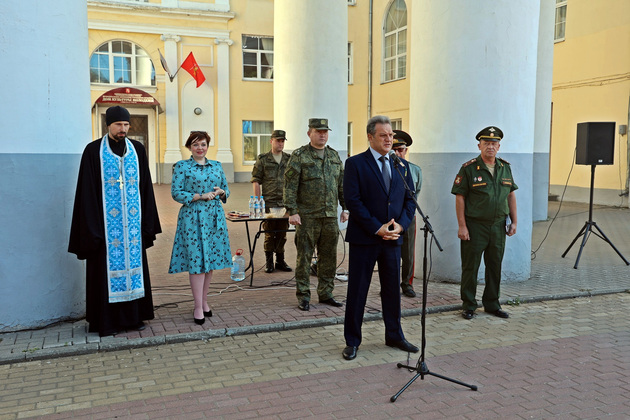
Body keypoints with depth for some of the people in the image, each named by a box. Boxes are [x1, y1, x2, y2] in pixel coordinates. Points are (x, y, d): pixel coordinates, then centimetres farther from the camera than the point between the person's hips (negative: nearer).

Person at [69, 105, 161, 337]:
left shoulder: (137, 149, 7)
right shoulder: (93, 151, -3)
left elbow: (145, 186, 9)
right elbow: (87, 191, -4)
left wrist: (148, 222, 5)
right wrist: (91, 227, -10)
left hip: (132, 221, 3)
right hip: (106, 221, -3)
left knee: (134, 263, 7)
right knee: (108, 266, 1)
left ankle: (134, 316, 18)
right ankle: (107, 320, 11)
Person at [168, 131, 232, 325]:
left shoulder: (216, 166, 13)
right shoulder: (182, 166, 0)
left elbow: (226, 190, 17)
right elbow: (176, 193, -7)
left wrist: (221, 192, -7)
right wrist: (201, 196, -15)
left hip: (214, 218, 5)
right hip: (193, 218, -4)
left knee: (211, 260, 8)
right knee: (196, 261, -5)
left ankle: (204, 301, 22)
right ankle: (198, 307, 3)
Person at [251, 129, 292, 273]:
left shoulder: (289, 159, 10)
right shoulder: (262, 159, 2)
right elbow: (256, 181, 0)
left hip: (285, 202, 3)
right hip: (269, 202, -3)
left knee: (282, 233, 9)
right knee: (269, 233, 2)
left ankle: (280, 261, 20)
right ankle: (269, 262, 13)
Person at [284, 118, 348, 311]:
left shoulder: (334, 156, 13)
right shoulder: (299, 156, -3)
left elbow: (342, 184, 16)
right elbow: (290, 186, -8)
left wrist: (345, 208, 10)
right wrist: (292, 212, -14)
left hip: (330, 216, 5)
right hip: (307, 217, -5)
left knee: (328, 257, 10)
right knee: (304, 257, 0)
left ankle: (326, 294, 22)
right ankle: (303, 297, 10)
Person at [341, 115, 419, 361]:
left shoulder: (401, 165, 11)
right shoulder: (355, 164, -5)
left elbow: (410, 199, 10)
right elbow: (352, 201, -12)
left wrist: (401, 224, -7)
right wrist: (377, 228, -15)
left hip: (393, 238, 5)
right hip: (364, 238, -5)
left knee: (392, 289, 14)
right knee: (357, 291, 4)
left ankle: (394, 336, 29)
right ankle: (352, 341, 16)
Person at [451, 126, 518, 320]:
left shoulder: (505, 167, 9)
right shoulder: (469, 168, -7)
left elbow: (511, 195, 14)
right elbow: (459, 198, -9)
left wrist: (514, 221, 9)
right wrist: (462, 226, -13)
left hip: (498, 226, 5)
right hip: (474, 226, -5)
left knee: (495, 266, 11)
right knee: (470, 266, 2)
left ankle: (492, 304, 24)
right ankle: (469, 306, 14)